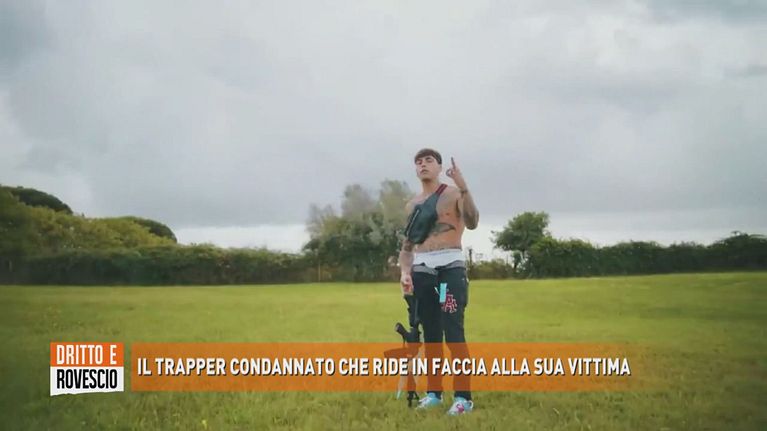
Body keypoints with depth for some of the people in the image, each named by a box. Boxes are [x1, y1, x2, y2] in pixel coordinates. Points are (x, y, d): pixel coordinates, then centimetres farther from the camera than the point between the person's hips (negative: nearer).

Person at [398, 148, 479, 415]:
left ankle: (463, 396, -9)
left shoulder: (454, 194, 0)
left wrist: (463, 187, -27)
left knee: (453, 333, -11)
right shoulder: (412, 206, 16)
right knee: (430, 334, 9)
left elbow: (472, 223, -18)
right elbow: (407, 244, 18)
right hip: (422, 270, 5)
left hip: (450, 267, -5)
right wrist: (405, 272, 1)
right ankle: (434, 392, 17)